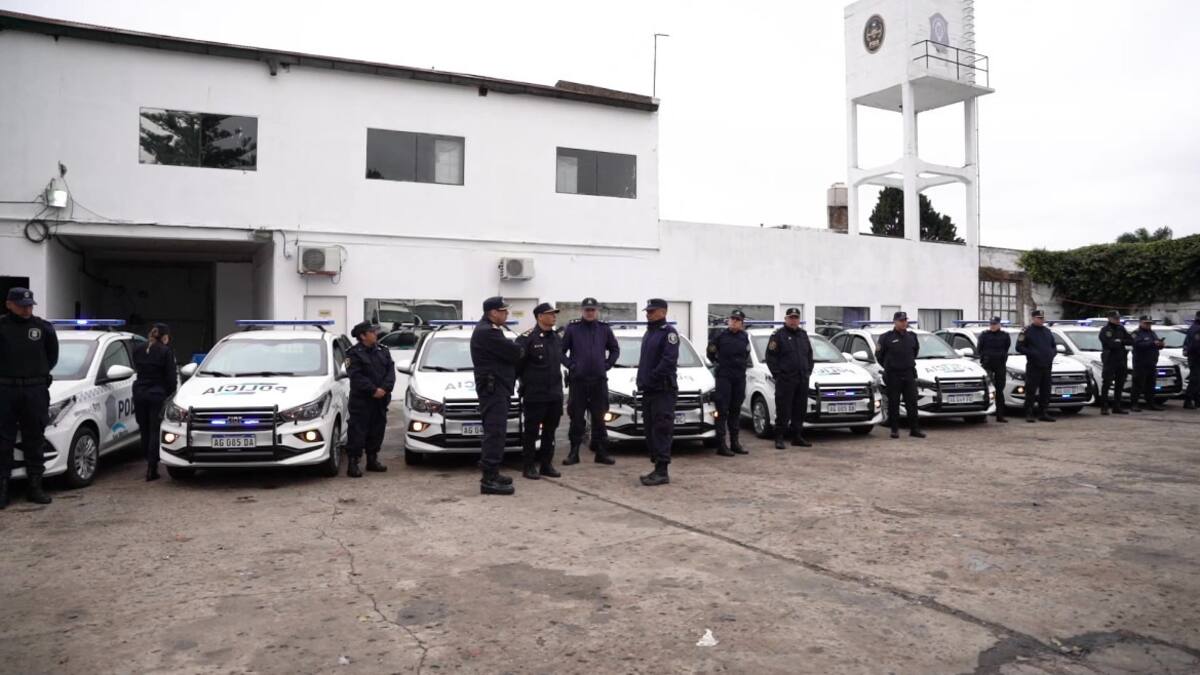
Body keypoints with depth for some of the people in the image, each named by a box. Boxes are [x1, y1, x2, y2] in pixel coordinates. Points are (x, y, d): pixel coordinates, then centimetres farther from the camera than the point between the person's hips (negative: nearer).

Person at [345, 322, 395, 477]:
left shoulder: (383, 351, 12)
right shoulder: (354, 353, -6)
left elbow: (390, 371, 4)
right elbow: (356, 376, -15)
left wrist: (385, 388, -12)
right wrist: (373, 390, -19)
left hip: (381, 399, 6)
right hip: (361, 400, -6)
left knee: (377, 430, 12)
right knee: (358, 431, -6)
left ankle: (372, 460, 24)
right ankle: (353, 463, -3)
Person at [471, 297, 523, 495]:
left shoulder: (489, 330, 18)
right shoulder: (487, 332, -18)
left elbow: (507, 353, 17)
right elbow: (514, 352, -19)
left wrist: (522, 342, 0)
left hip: (497, 387, 11)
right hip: (492, 388, -11)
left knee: (495, 432, 16)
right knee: (495, 432, -13)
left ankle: (491, 473, 24)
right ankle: (489, 479, -13)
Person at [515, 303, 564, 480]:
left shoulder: (557, 338, 11)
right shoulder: (528, 338, -12)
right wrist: (524, 381, -4)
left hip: (555, 394, 7)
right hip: (534, 395, -6)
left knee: (550, 431, 12)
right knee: (531, 431, 3)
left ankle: (546, 464, 22)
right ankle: (529, 466, 12)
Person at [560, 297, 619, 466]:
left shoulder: (604, 329, 7)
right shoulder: (572, 328, 0)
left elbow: (615, 350, 16)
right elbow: (561, 350, 3)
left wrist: (607, 365, 4)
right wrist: (570, 365, -7)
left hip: (599, 380, 2)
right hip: (577, 380, -2)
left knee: (599, 418, 7)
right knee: (576, 418, 2)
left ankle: (601, 452, 14)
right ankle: (574, 452, 11)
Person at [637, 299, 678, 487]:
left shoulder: (668, 332, -8)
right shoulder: (648, 333, 20)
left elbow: (669, 360, -19)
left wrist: (652, 377, -17)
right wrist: (642, 380, 10)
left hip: (663, 391, -9)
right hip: (648, 390, 9)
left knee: (661, 431, -10)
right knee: (651, 431, 10)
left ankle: (662, 472, -9)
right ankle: (657, 468, 17)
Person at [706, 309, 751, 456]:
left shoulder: (744, 337, 7)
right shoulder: (720, 336, -6)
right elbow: (710, 352, 6)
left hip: (740, 377, 5)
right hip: (724, 377, -5)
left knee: (736, 410, 11)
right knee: (722, 410, -7)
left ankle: (734, 442, 19)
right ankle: (721, 445, -6)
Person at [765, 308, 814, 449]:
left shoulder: (803, 334, 17)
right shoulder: (778, 335, -3)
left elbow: (809, 354, 23)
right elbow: (770, 356, -7)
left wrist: (808, 371, 12)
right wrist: (777, 373, -11)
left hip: (803, 379, 6)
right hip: (785, 380, -6)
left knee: (800, 410, 9)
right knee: (783, 411, -6)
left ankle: (797, 437, 18)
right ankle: (779, 438, 1)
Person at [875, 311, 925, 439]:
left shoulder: (912, 336, 8)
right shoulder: (886, 337, -5)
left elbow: (916, 350, 25)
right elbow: (879, 354, 4)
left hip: (909, 374, 4)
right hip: (893, 376, -3)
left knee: (912, 402, 3)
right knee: (893, 403, 1)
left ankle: (914, 429, 9)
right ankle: (894, 429, 8)